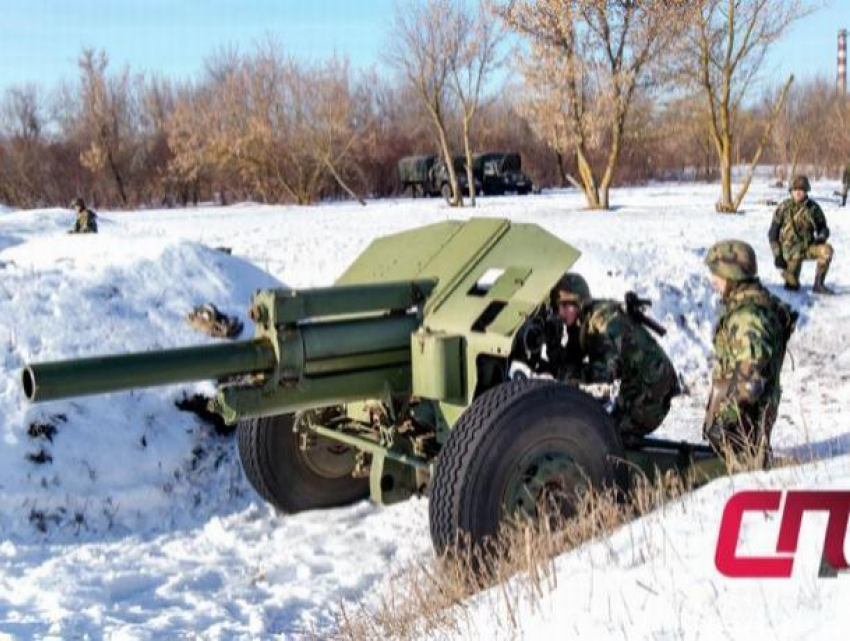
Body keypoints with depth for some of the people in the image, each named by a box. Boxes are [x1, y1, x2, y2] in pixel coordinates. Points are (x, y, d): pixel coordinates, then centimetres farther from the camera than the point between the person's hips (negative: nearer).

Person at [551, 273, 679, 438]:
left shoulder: (602, 321, -26)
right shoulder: (581, 323, 4)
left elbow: (605, 371, -34)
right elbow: (570, 361, 2)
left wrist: (564, 372, -28)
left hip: (652, 383, -10)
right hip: (634, 383, 10)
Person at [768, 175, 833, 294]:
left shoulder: (813, 207, -3)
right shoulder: (784, 208, -9)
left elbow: (823, 228, 7)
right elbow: (773, 233, -4)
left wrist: (821, 237, -18)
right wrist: (777, 255, -10)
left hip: (808, 247, 2)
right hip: (790, 250, -2)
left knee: (827, 250, -29)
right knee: (792, 286, -14)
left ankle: (818, 285, -16)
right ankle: (787, 273, 24)